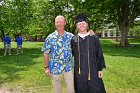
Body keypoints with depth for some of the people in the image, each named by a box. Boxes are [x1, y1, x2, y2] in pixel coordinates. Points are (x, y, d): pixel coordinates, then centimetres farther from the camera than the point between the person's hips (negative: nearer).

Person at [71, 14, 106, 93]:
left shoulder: (94, 38, -1)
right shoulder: (74, 40, 2)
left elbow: (99, 54, 0)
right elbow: (71, 54, 10)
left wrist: (100, 69, -1)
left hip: (93, 70, -1)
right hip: (79, 71, 1)